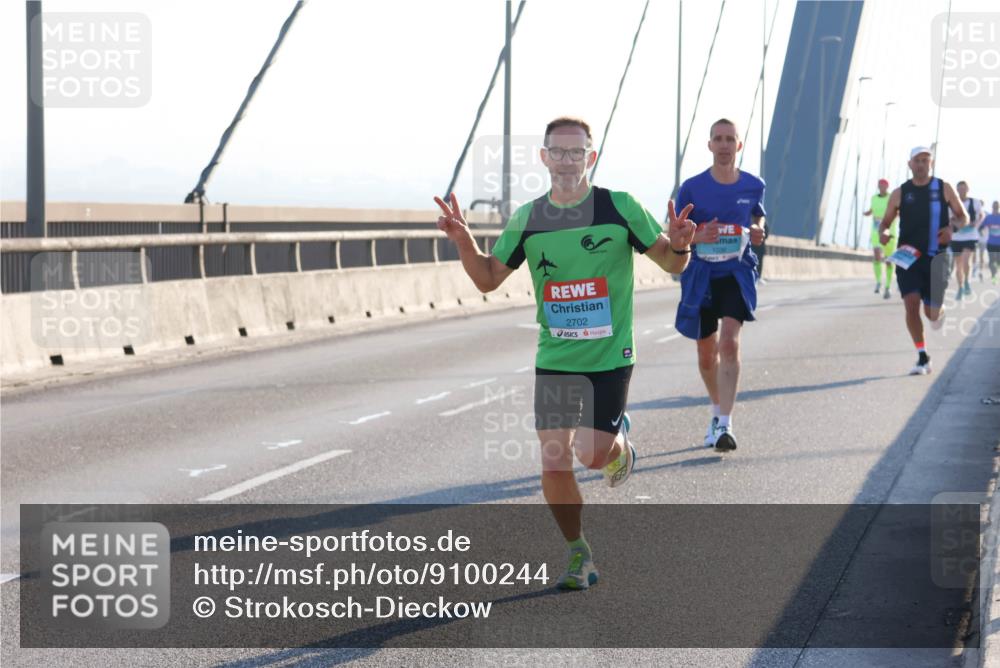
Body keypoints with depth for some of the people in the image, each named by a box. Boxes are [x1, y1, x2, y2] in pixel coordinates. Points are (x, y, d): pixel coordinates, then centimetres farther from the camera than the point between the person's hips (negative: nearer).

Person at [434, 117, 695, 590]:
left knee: (594, 455, -7)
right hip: (554, 358, 2)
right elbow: (488, 279, 8)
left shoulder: (620, 208, -7)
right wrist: (463, 240, -10)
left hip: (610, 356, -2)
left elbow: (671, 264, -1)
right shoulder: (527, 219, 1)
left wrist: (678, 245, -24)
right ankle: (578, 553, 18)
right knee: (554, 464, -3)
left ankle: (618, 443, 31)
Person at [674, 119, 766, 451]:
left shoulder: (753, 186, 2)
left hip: (737, 272, -1)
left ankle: (724, 425, -23)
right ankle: (718, 410, 38)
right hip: (701, 274, 1)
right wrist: (697, 236, -20)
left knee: (729, 342, -21)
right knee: (707, 352, 11)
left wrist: (757, 232, -1)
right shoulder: (692, 188, -3)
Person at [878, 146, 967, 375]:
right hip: (907, 256, 0)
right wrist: (883, 232, -14)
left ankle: (939, 311, 42)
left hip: (935, 258, 0)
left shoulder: (944, 189, 3)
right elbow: (886, 221, 11)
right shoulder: (900, 193, 5)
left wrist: (952, 229, -13)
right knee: (911, 304, -15)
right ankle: (923, 358, -7)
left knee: (932, 312, 1)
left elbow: (963, 216, 9)